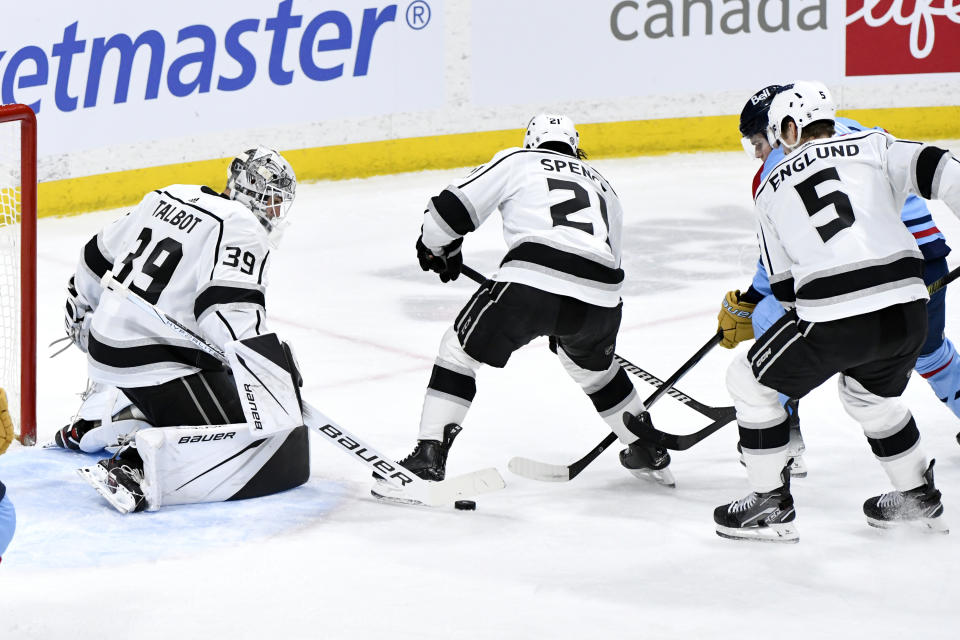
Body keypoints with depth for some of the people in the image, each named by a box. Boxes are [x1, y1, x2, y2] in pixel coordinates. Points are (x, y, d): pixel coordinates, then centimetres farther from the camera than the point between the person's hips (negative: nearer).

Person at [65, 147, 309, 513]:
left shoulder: (169, 197, 14)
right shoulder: (240, 228, -11)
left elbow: (103, 255, 24)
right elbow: (232, 311, -26)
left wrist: (81, 307, 40)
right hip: (158, 367, -10)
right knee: (280, 456, -18)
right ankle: (138, 468, -29)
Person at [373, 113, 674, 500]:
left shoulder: (517, 160, 21)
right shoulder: (602, 186, 35)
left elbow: (454, 207, 12)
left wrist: (437, 248, 32)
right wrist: (565, 323, 48)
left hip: (532, 280, -4)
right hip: (599, 298, 5)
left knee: (459, 351, 14)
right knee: (594, 366, 35)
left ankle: (429, 457, 5)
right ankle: (649, 454, 43)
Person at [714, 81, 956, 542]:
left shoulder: (772, 188, 16)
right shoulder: (873, 146, 14)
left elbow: (784, 285, 19)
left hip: (834, 320, -4)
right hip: (908, 311, 4)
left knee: (749, 381, 19)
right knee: (869, 393, 33)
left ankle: (771, 504, 20)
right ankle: (919, 497, 41)